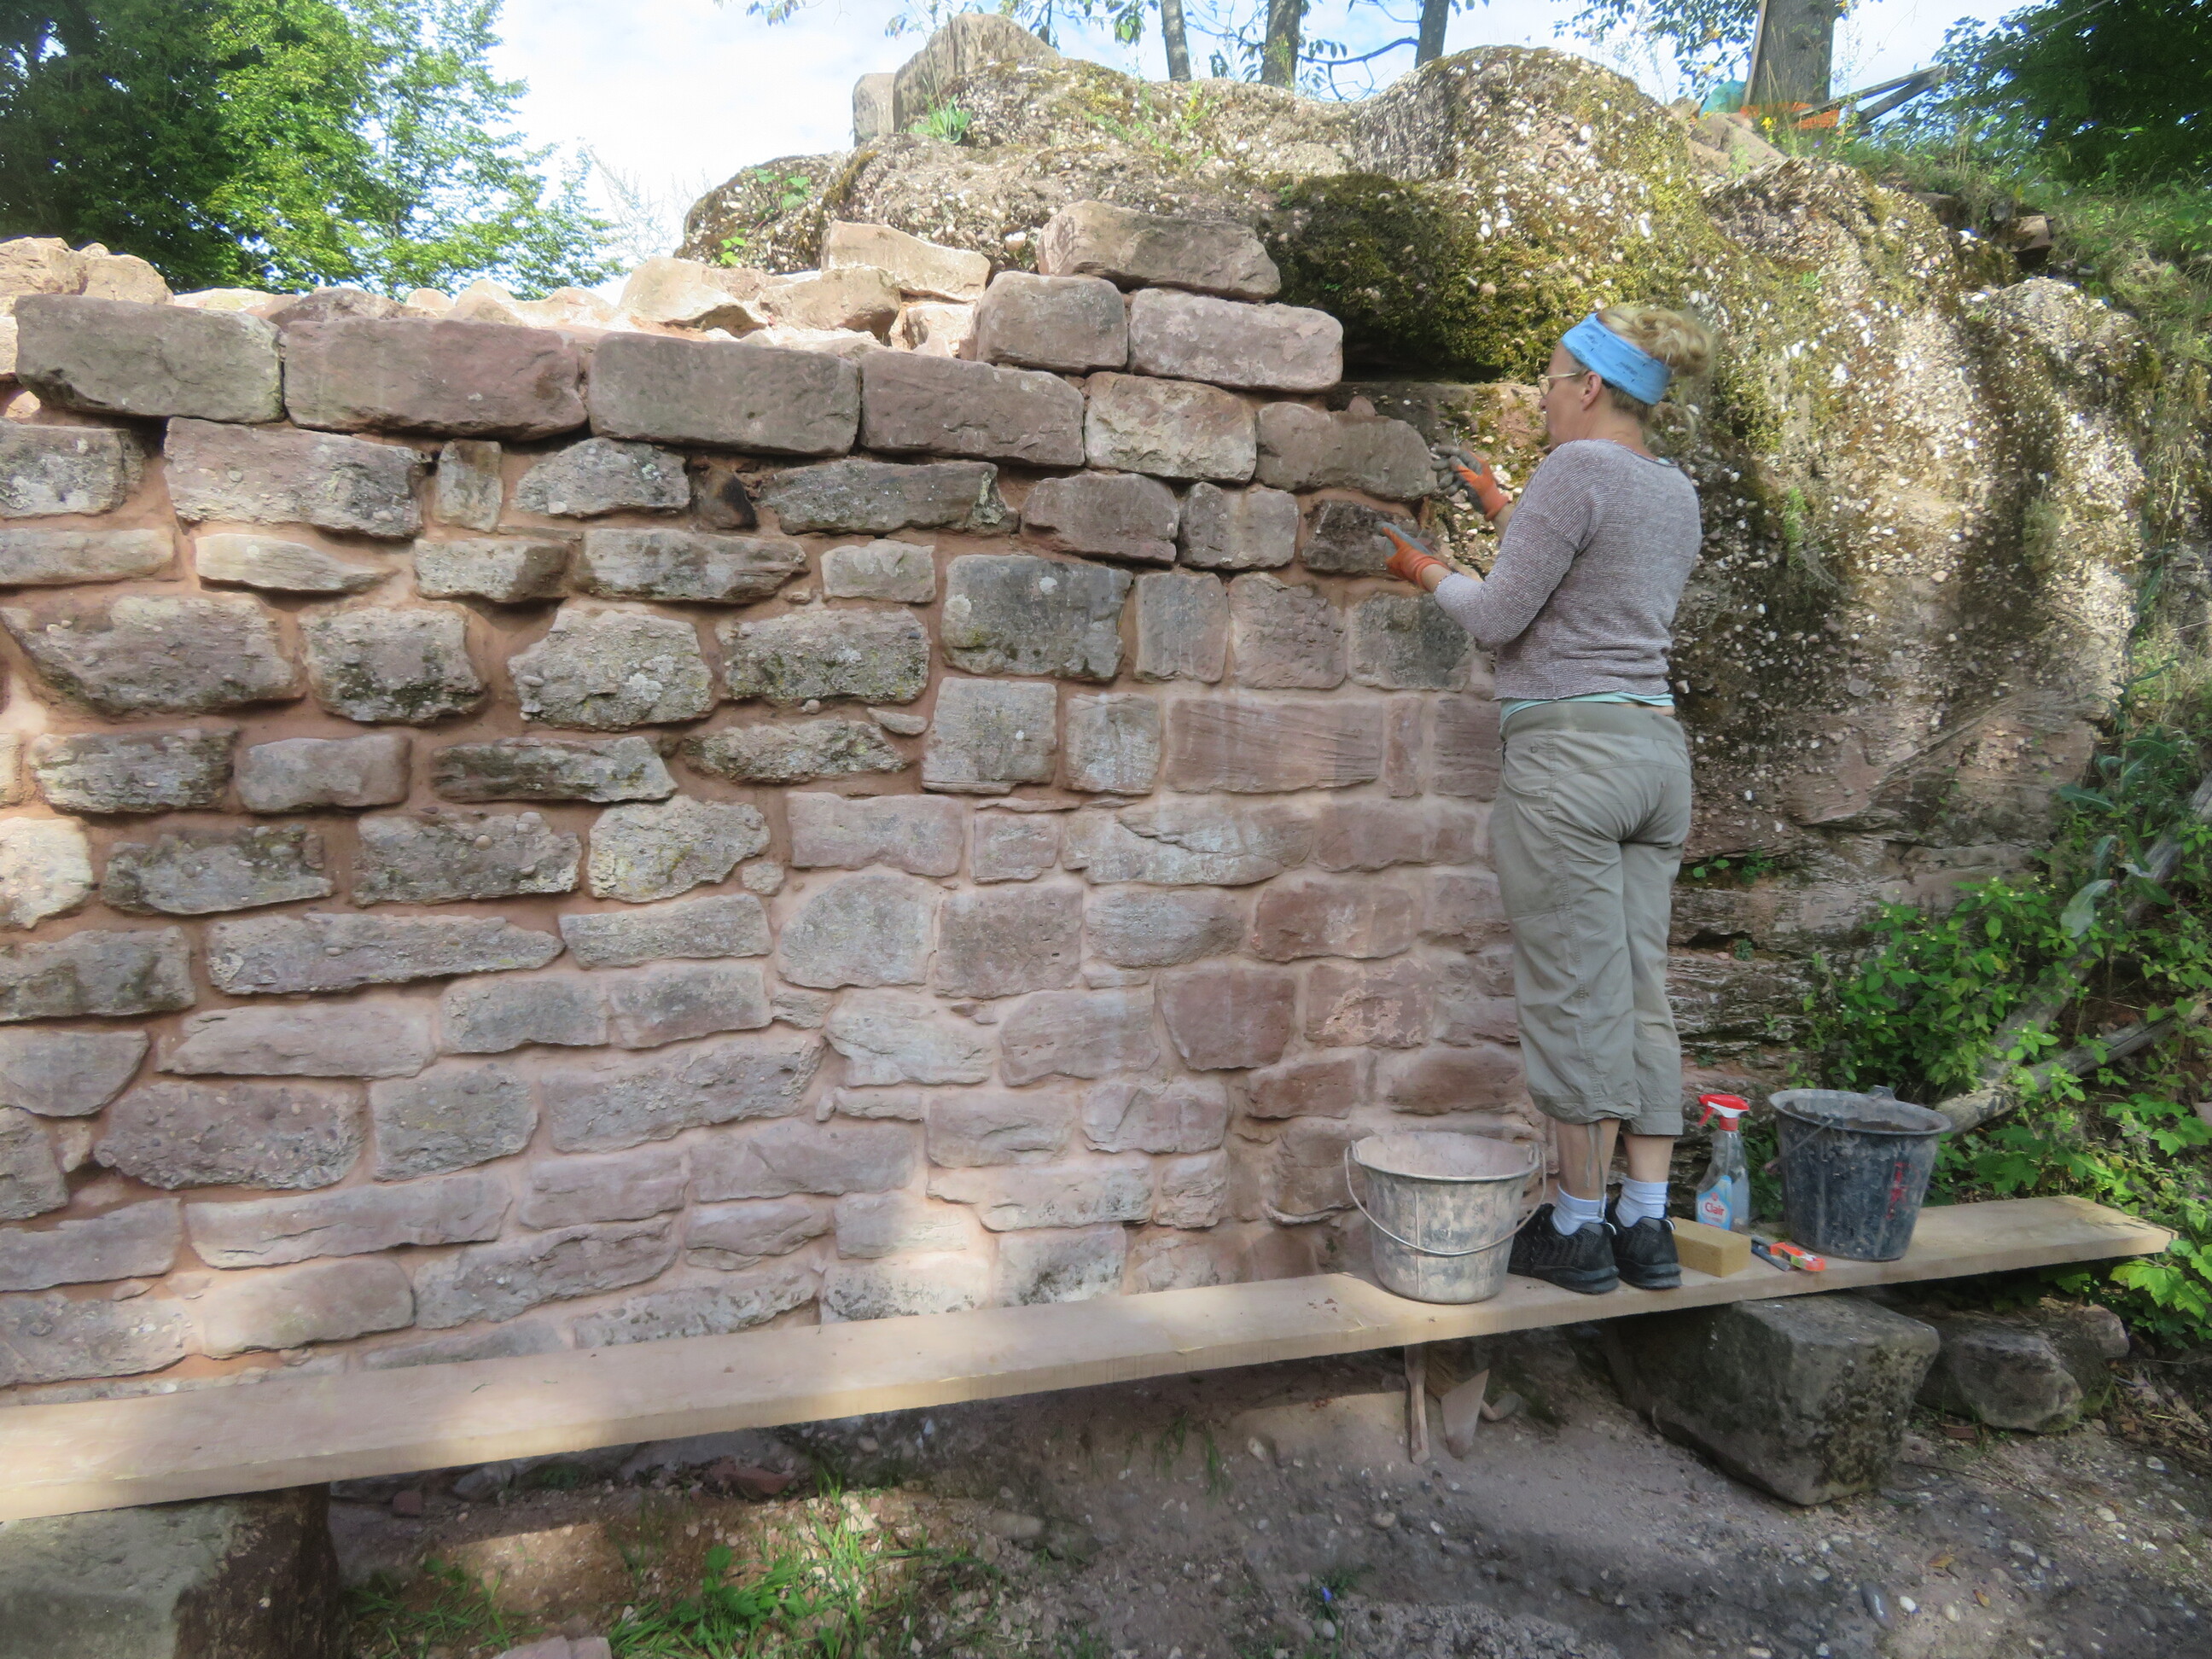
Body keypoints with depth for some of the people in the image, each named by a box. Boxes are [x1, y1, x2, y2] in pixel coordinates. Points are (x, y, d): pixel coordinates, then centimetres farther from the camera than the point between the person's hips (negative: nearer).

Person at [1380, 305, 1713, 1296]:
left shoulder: (1577, 468, -8)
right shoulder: (1676, 494, 17)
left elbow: (1499, 618, -9)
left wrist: (1429, 573, 10)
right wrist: (1502, 509, 34)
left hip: (1570, 751, -8)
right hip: (1656, 750, 9)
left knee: (1576, 1000, -1)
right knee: (1639, 993, 9)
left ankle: (1578, 1228, 9)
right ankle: (1646, 1227, 15)